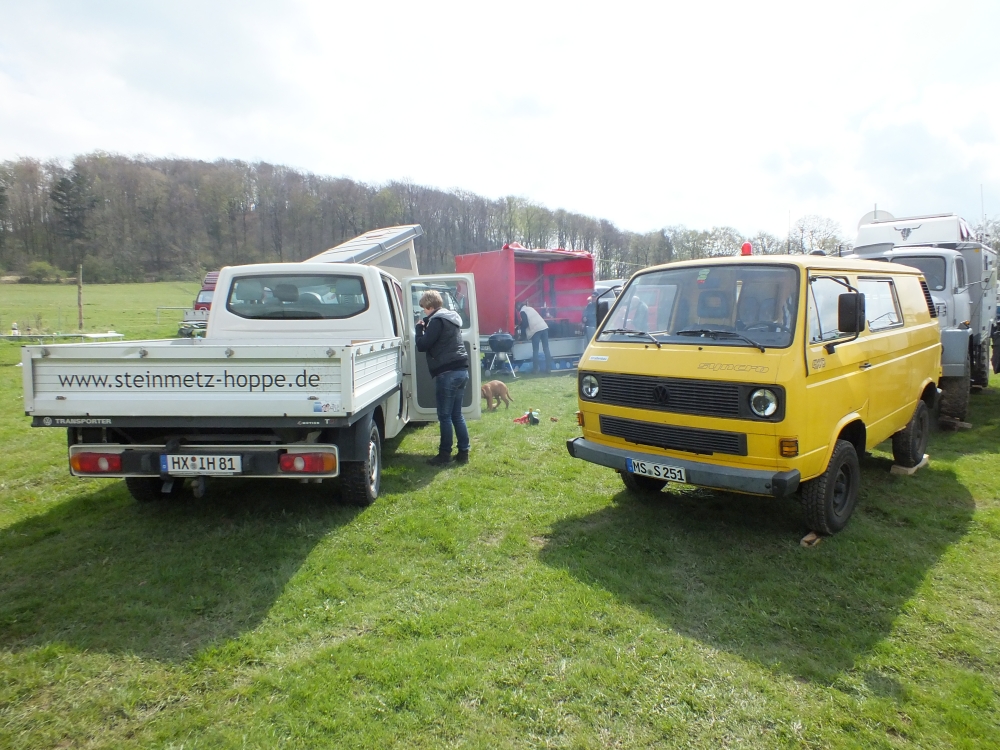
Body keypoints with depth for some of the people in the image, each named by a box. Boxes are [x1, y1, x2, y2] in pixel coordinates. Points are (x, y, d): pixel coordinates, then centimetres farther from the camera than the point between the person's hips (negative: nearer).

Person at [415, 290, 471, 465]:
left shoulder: (437, 320, -10)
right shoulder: (451, 319, 18)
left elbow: (422, 345, -10)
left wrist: (420, 328, 6)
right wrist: (426, 327, 16)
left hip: (447, 373, -9)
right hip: (461, 370, 9)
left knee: (445, 416, 0)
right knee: (457, 415, 13)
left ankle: (445, 454, 6)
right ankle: (463, 452, 15)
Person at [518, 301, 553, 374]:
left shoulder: (522, 312, 3)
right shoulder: (531, 308, 24)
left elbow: (525, 323, -5)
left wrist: (521, 328, 14)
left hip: (536, 330, -6)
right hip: (544, 327, 6)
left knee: (535, 350, 0)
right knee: (546, 348, 7)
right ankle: (548, 368, 8)